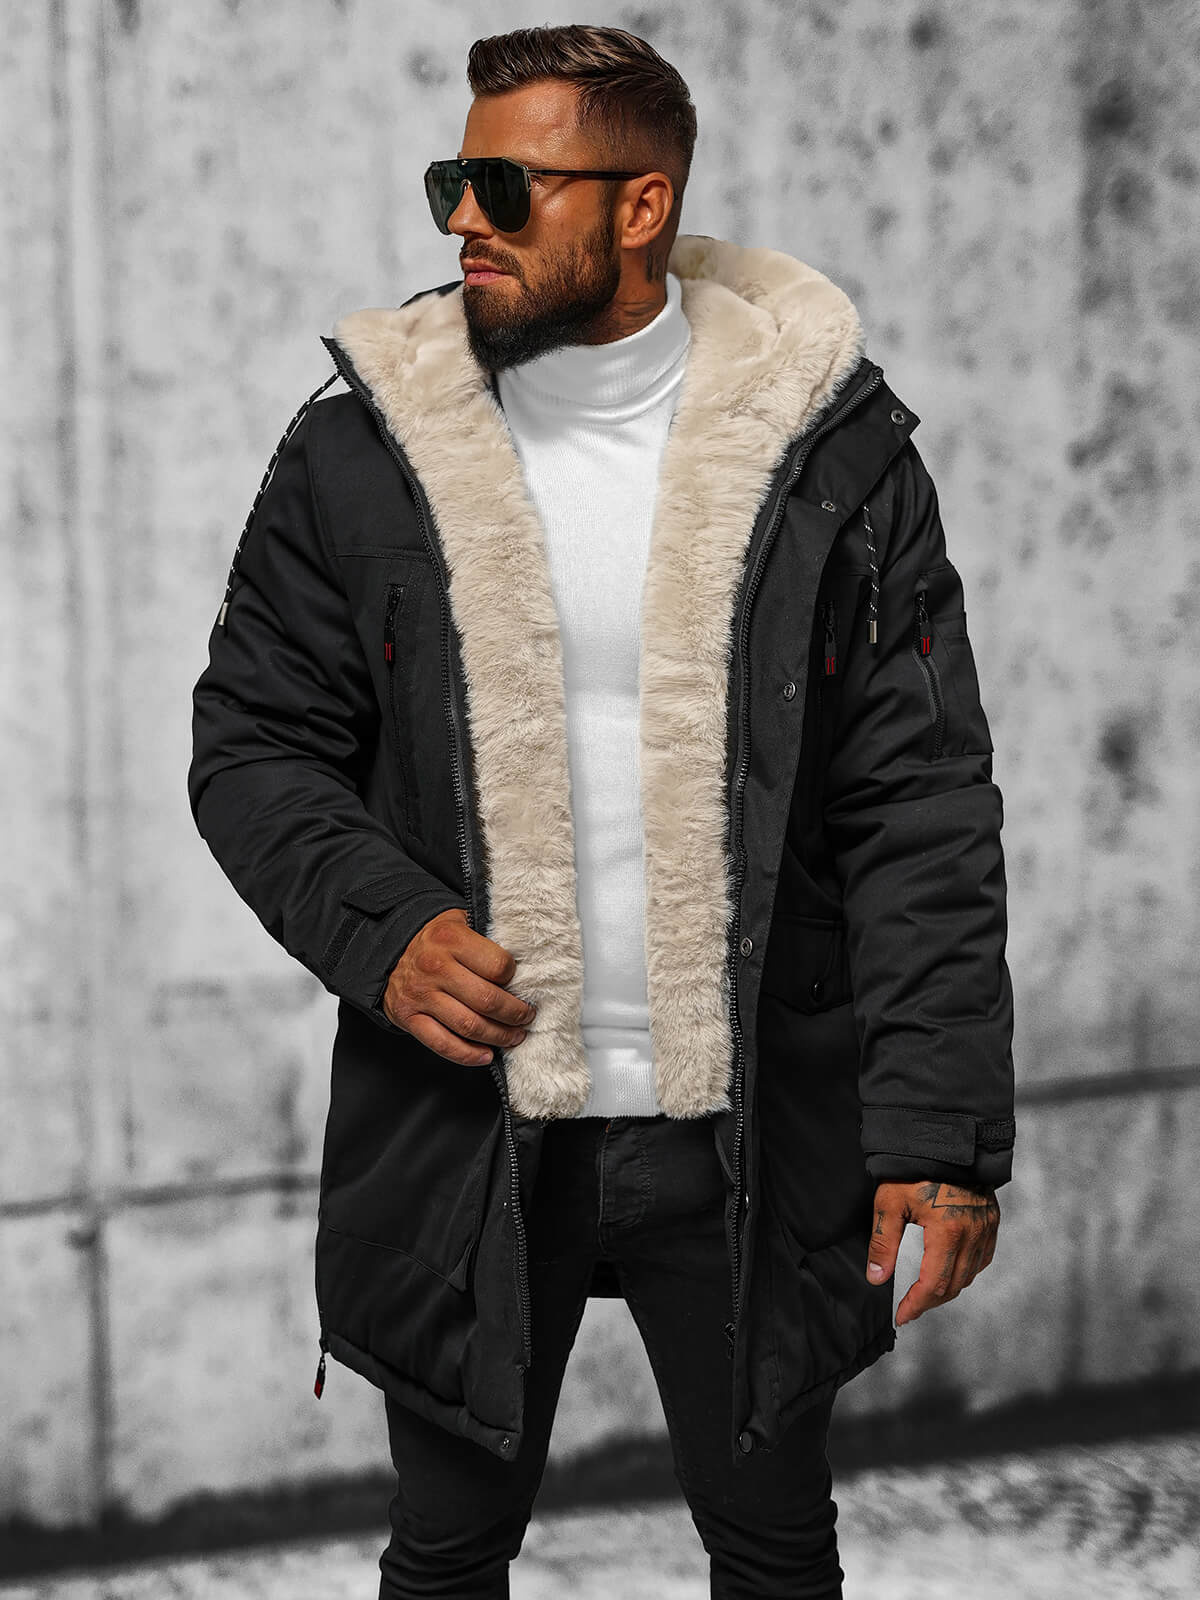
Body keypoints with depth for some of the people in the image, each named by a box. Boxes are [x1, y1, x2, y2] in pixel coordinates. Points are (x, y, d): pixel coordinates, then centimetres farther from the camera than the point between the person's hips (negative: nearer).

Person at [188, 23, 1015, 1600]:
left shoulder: (830, 447, -5)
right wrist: (376, 928, -13)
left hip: (753, 1131, 0)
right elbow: (252, 744, 6)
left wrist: (943, 1127, -11)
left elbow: (922, 807, -5)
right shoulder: (359, 448, -2)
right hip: (460, 1124, 1)